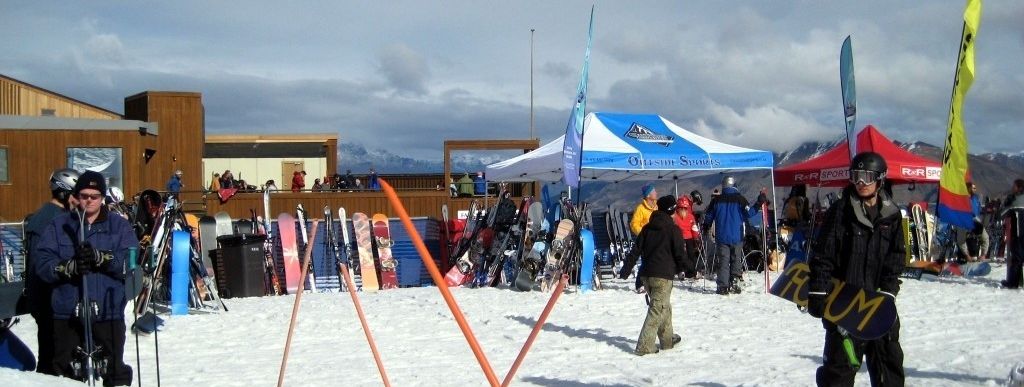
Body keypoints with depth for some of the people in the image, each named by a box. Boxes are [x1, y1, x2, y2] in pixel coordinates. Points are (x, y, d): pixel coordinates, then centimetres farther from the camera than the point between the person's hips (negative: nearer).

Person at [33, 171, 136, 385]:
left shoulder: (120, 226, 7)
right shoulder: (59, 226, 8)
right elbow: (42, 263, -1)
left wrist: (100, 257, -22)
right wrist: (70, 267, -20)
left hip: (108, 313, -1)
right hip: (67, 313, 1)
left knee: (114, 369, 4)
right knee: (65, 371, 7)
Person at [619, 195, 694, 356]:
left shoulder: (647, 228, 12)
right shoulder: (673, 229, -5)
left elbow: (636, 250, 11)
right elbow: (680, 253, -5)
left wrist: (626, 269, 15)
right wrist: (689, 269, 10)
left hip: (646, 274, 7)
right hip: (662, 275, -7)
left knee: (664, 307, 22)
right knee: (657, 310, -6)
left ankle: (667, 339, 32)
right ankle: (644, 346, -14)